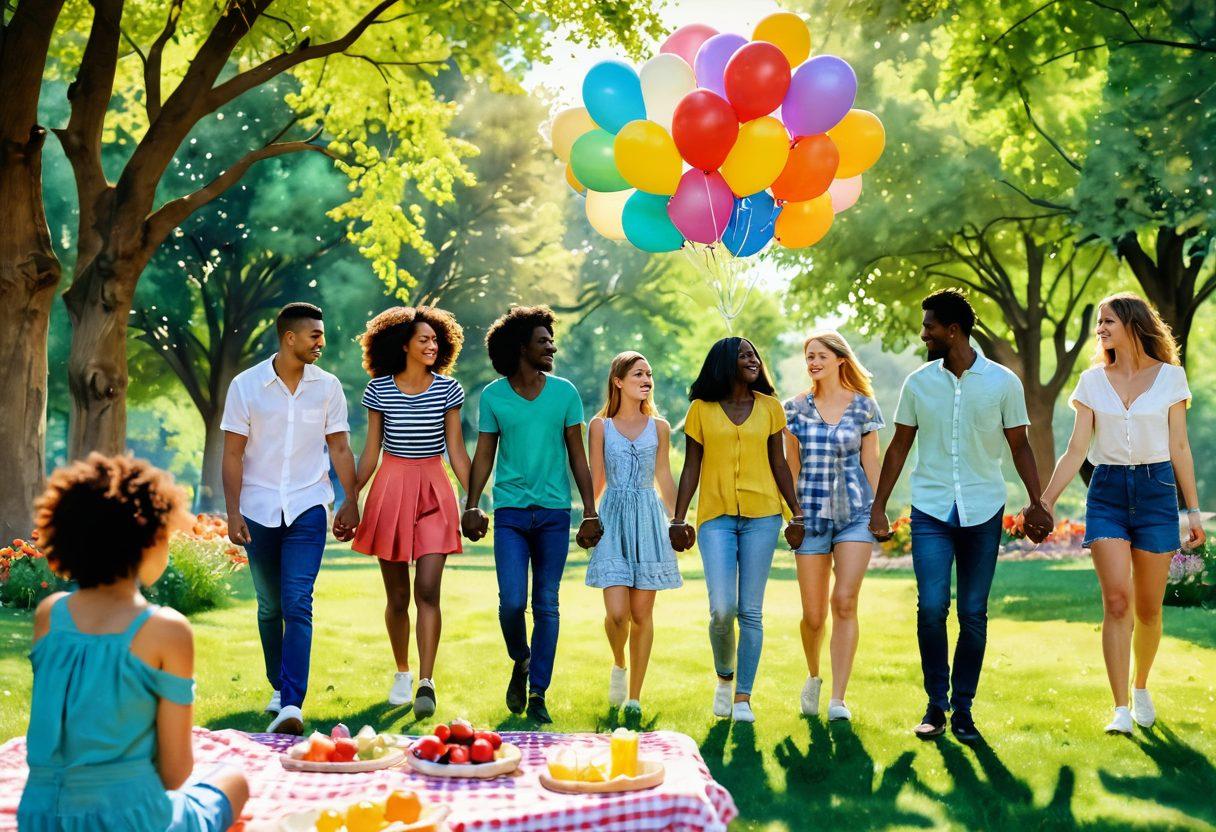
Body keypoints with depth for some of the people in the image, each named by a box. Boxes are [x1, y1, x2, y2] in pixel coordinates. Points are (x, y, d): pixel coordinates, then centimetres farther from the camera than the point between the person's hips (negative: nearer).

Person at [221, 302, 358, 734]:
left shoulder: (328, 386, 2)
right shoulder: (246, 385, -3)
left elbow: (340, 447, 8)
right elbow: (233, 453, -2)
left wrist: (352, 501, 4)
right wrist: (233, 513, -7)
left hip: (308, 508, -1)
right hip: (259, 509, 1)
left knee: (297, 604, -13)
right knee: (269, 606, 11)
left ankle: (292, 705, -19)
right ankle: (279, 687, 29)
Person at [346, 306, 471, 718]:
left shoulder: (447, 389, 1)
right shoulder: (379, 389, 1)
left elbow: (456, 450, 4)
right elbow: (370, 450, 6)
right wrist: (351, 500, 3)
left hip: (433, 491, 0)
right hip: (390, 489, 1)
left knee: (428, 590, -11)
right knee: (397, 595, 8)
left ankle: (426, 684, -10)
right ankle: (401, 673, 27)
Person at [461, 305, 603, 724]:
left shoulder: (565, 392, 4)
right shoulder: (493, 396, 2)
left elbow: (577, 456, 7)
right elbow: (484, 456, 6)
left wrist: (590, 512, 3)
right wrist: (471, 506, -6)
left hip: (554, 512, 1)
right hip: (510, 512, -1)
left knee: (546, 606, 2)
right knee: (512, 601, -9)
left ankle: (538, 693, 11)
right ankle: (521, 662, 21)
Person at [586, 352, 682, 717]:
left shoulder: (659, 427, 9)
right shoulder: (600, 425, 4)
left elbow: (665, 479, 13)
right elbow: (595, 479, 7)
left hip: (648, 522, 2)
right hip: (613, 521, -2)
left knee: (642, 613, 1)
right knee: (617, 612, -12)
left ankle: (634, 697, 10)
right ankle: (619, 665, 20)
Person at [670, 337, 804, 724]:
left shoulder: (769, 407, 9)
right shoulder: (702, 409, 5)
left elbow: (779, 464, 12)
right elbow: (691, 468, 6)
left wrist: (797, 514, 6)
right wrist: (678, 520, 2)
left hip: (761, 516, 1)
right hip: (715, 517, -1)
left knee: (751, 611, 1)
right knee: (722, 609, -10)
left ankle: (743, 696, 11)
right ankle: (724, 677, 18)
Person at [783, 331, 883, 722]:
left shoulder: (863, 406, 2)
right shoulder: (797, 407, 5)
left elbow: (870, 461, 7)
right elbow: (791, 466, 10)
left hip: (855, 513, -1)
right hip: (811, 513, 1)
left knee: (845, 602, -14)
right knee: (813, 614, 3)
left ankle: (838, 699, -10)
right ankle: (813, 677, 32)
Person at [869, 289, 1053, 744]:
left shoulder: (1003, 382, 0)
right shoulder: (918, 382, 4)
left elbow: (1019, 445, 6)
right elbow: (899, 446, 10)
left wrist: (1037, 503, -1)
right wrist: (878, 506, 7)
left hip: (983, 511, 0)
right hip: (931, 510, 1)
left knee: (974, 614, 3)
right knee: (931, 607, -9)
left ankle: (963, 708, 14)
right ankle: (936, 705, 5)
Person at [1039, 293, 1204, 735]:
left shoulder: (1170, 376, 3)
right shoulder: (1092, 381, 6)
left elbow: (1179, 448, 5)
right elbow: (1076, 450, 4)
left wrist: (1193, 509, 2)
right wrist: (1045, 501, -3)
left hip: (1157, 491, 0)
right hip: (1107, 492, 0)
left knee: (1147, 608, 5)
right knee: (1117, 601, -12)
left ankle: (1141, 689, 30)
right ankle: (1120, 709, -10)